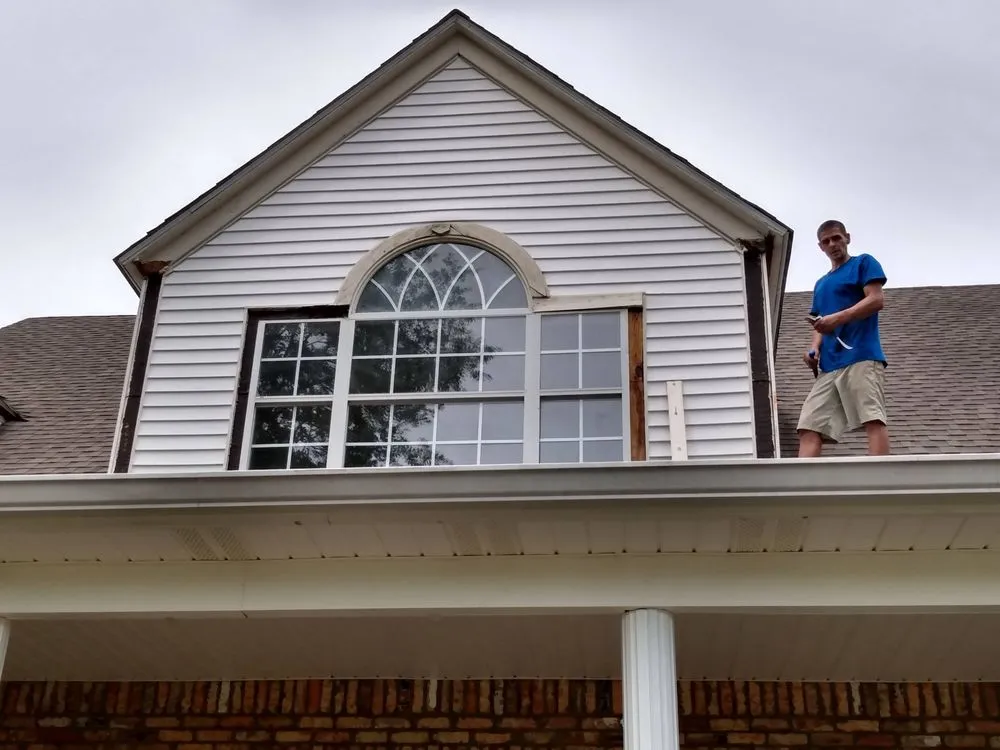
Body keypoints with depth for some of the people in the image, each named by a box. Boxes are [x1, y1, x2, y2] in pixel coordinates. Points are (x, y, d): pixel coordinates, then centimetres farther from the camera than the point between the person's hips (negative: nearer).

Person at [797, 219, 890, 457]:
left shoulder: (864, 263, 11)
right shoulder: (821, 284, 30)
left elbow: (877, 300, -4)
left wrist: (838, 317, -14)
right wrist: (815, 348, 6)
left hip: (861, 356, -7)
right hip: (828, 364, 7)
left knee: (872, 417, -20)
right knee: (809, 426, -8)